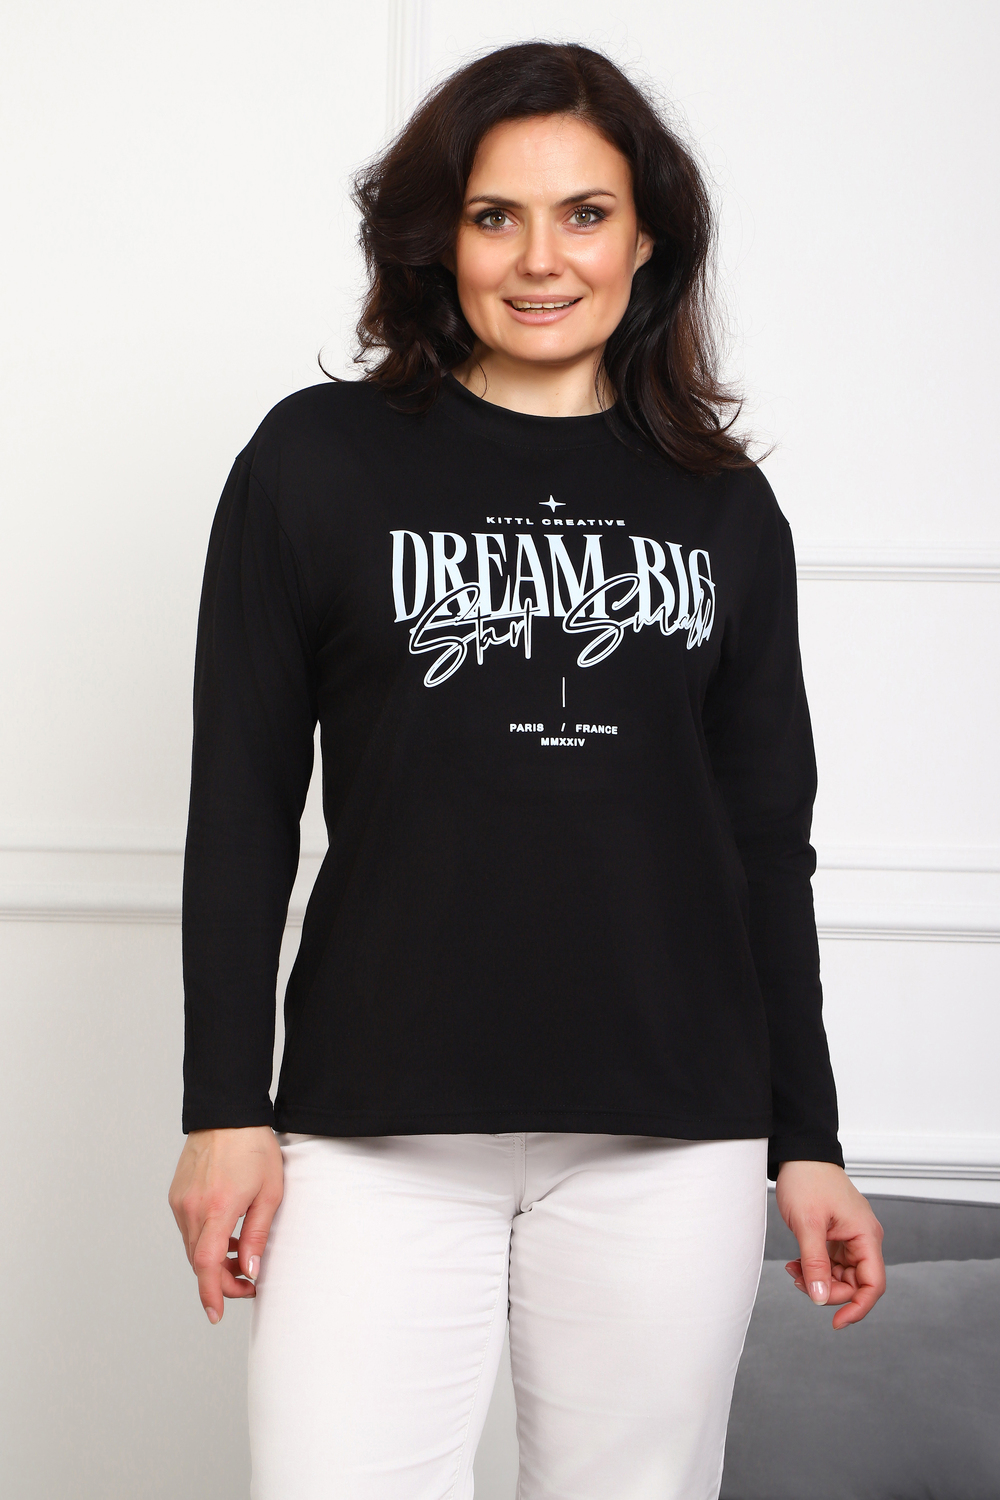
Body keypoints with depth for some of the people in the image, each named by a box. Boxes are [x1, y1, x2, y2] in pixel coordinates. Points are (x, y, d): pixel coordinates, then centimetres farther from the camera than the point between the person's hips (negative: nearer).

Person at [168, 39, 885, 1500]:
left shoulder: (724, 508, 10)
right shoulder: (319, 462, 3)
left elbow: (768, 841, 12)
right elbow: (241, 807, 3)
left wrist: (807, 1140, 10)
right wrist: (226, 1110, -2)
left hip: (672, 1144, 2)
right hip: (380, 1136, -2)